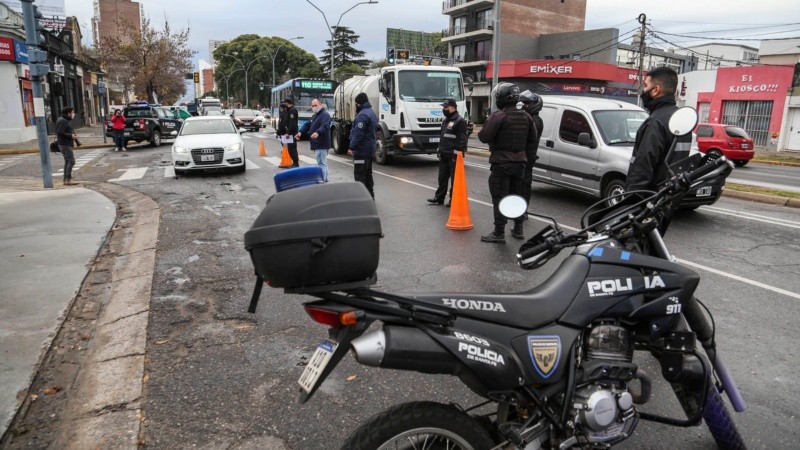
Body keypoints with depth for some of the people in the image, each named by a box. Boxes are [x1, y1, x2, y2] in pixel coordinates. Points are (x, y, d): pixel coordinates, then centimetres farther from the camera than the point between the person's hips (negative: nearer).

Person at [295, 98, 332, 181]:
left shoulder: (325, 115, -11)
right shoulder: (314, 116, 23)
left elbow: (325, 126, -29)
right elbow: (307, 125, 22)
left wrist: (318, 132, -47)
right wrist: (301, 132, 3)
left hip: (322, 144, -11)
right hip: (317, 144, 11)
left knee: (321, 163, -14)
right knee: (323, 163, 17)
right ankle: (325, 180, 26)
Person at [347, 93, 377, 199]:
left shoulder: (362, 115, -17)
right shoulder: (371, 112, 16)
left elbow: (358, 134, -23)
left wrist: (352, 147, -21)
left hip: (362, 150, -10)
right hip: (370, 149, 10)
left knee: (359, 174, -8)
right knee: (368, 173, 16)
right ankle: (370, 195, 22)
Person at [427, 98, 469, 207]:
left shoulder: (460, 121, -11)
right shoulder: (446, 121, 19)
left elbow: (463, 138, -16)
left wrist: (459, 152, -21)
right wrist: (440, 150, 21)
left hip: (453, 155, -9)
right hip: (444, 155, 9)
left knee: (454, 178, 0)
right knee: (442, 176, 13)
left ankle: (453, 199, 7)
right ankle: (439, 198, 20)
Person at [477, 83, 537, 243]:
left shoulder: (498, 116, -15)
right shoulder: (525, 116, 8)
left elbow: (484, 137, -18)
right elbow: (532, 139, 12)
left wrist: (481, 132, 3)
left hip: (501, 162, -7)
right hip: (519, 161, 7)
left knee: (499, 198, -3)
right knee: (516, 195, 17)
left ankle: (499, 233, -2)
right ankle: (518, 230, 25)